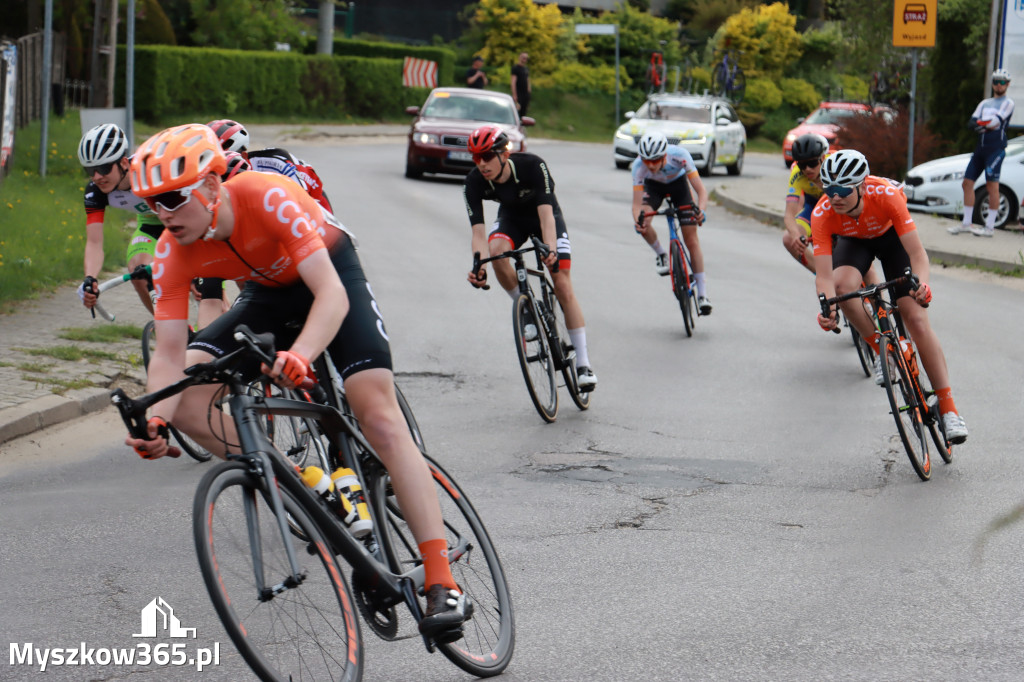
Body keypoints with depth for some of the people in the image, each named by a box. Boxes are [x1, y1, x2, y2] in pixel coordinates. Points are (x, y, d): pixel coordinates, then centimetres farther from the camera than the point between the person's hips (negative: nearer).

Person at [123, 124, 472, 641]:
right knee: (185, 401, -16)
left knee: (380, 418, -22)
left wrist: (299, 355, -60)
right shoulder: (173, 252, -22)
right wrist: (154, 419, -42)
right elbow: (170, 351, -22)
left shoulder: (269, 198, -37)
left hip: (331, 274, -5)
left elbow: (332, 296, -41)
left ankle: (443, 585, -23)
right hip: (267, 296, 5)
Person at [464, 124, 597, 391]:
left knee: (563, 285, -10)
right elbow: (478, 231, -30)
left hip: (544, 215, -2)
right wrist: (478, 266, -47)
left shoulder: (532, 165, -35)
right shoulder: (474, 182, -27)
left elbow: (545, 213, -40)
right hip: (512, 217, 2)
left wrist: (550, 249, -56)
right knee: (497, 250, -32)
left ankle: (583, 364, -6)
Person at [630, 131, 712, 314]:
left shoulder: (679, 155, -38)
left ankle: (702, 293, -1)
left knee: (691, 240, -7)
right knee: (643, 225, -28)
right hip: (653, 186, 1)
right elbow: (637, 203, -34)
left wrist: (700, 210, -56)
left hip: (678, 183, -1)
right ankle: (661, 254, 3)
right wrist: (638, 220, -55)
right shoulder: (639, 166, -35)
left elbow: (701, 190, -37)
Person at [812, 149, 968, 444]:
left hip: (891, 235, -1)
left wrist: (922, 284, -61)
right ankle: (881, 349, -9)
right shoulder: (822, 215, -34)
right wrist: (828, 308, -58)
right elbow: (824, 275, -37)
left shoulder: (887, 195, -39)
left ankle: (948, 409, -9)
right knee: (844, 285, -34)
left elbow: (917, 253, -40)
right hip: (854, 241, 2)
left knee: (917, 319, -13)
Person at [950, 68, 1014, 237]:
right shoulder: (985, 103, 21)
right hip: (981, 147, 7)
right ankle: (967, 223, 12)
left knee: (992, 184, -13)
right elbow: (973, 121, 6)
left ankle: (990, 226, -13)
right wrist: (976, 125, -17)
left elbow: (998, 120, -14)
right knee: (967, 182, 5)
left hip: (996, 148, -7)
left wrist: (980, 124, -21)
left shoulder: (1007, 103, 3)